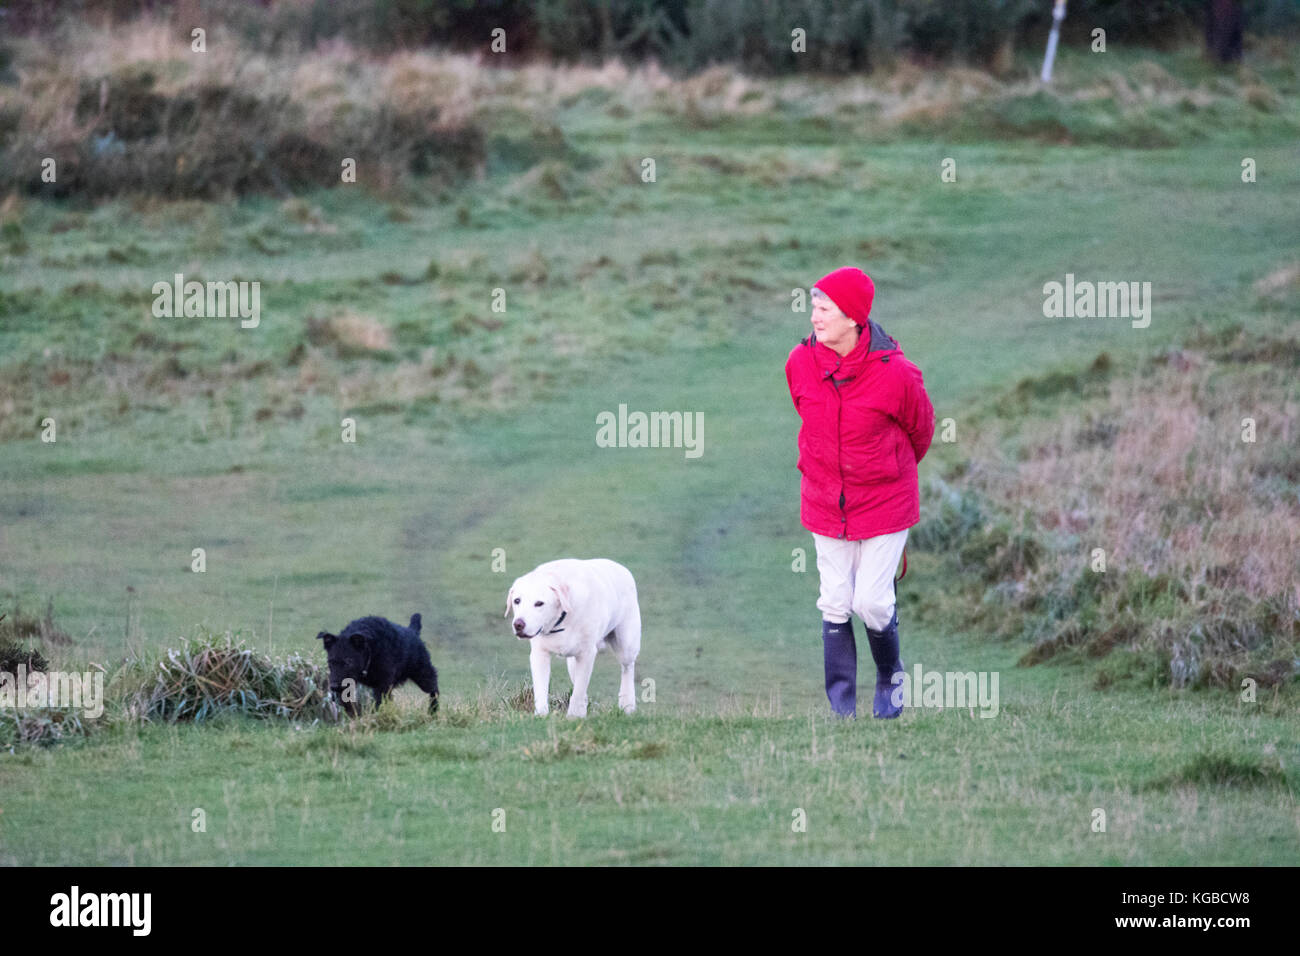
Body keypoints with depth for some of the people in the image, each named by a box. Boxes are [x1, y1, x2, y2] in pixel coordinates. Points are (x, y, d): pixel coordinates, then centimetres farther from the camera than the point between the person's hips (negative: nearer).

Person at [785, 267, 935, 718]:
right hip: (825, 502, 3)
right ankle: (841, 707, 12)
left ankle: (890, 673, 28)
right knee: (835, 605, 4)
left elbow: (921, 429, -1)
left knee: (871, 602, -3)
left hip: (884, 502, -3)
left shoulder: (896, 374, -22)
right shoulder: (800, 363, -10)